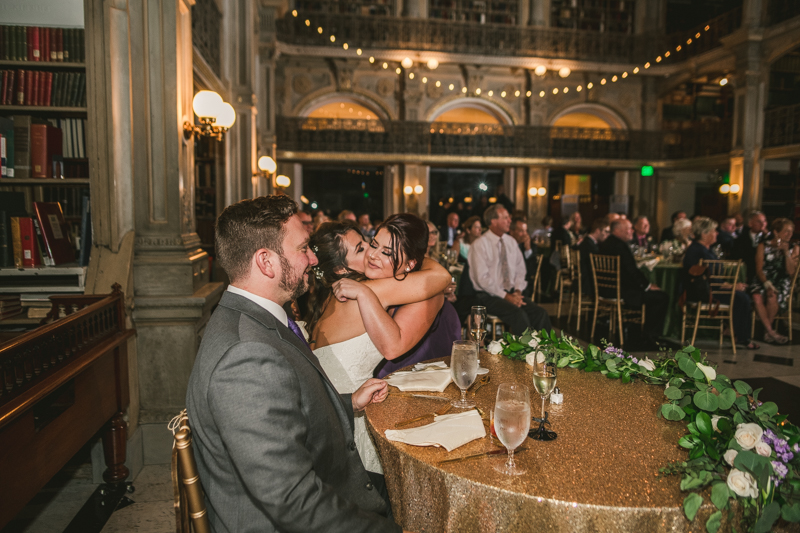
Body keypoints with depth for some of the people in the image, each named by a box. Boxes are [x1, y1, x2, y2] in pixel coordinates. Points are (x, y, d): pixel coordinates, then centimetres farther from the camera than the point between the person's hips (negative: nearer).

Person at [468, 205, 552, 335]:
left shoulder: (511, 242, 13)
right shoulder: (480, 245, -8)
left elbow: (520, 269, 15)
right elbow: (482, 278, -14)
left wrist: (518, 290, -4)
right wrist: (506, 296, -17)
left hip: (512, 292, 6)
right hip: (489, 295, -6)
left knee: (540, 313, -19)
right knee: (518, 313, -31)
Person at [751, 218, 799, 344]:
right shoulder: (763, 246, 6)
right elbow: (759, 269, -2)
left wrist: (786, 252, -10)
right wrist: (767, 284, -19)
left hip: (781, 283, 0)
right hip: (763, 281, 0)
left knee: (772, 298, -33)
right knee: (757, 298, -33)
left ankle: (767, 330, -13)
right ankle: (770, 331, -24)